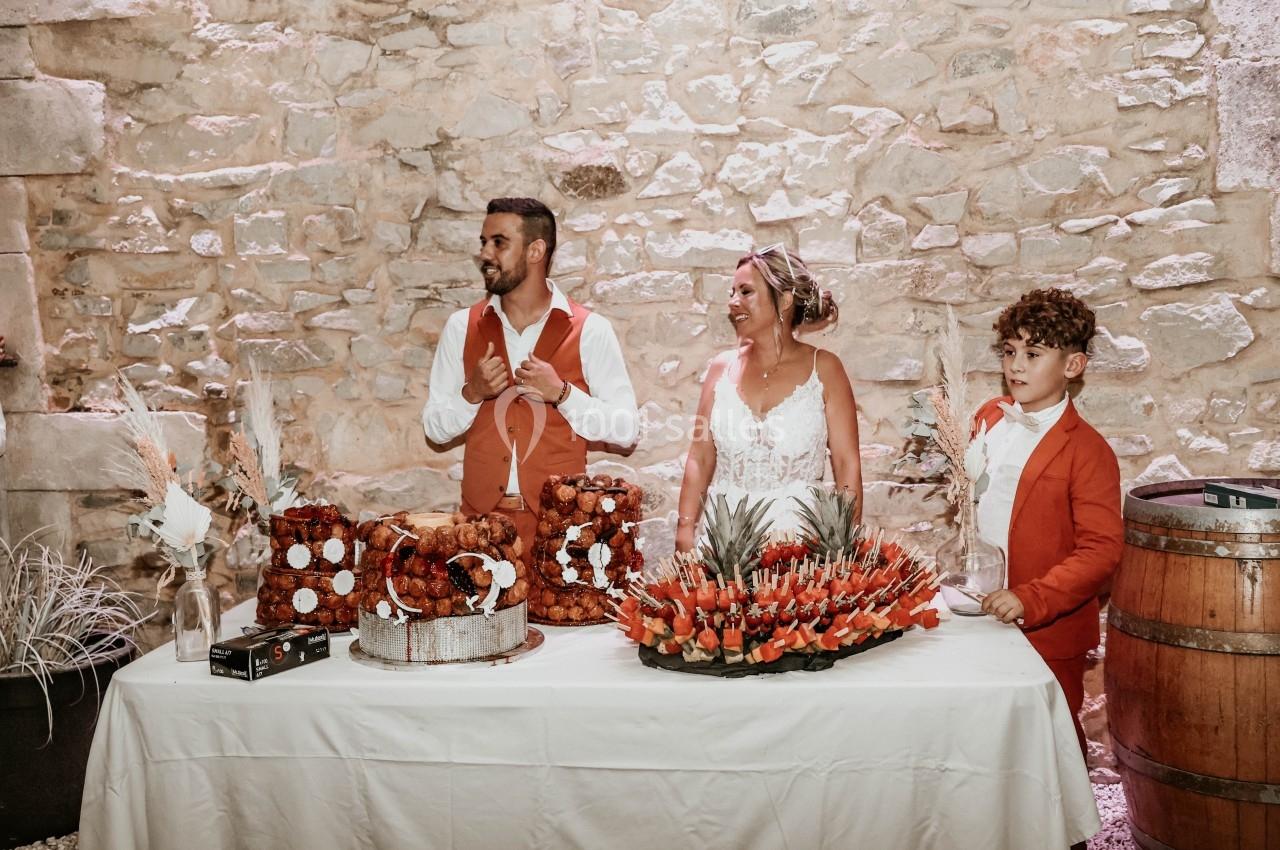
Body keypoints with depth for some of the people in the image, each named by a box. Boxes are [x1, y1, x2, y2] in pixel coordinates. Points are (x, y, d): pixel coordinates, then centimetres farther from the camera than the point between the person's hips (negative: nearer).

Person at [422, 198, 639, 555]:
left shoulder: (590, 330, -3)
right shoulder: (461, 327, 5)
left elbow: (625, 428, -4)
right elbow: (435, 427, 8)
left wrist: (561, 393, -17)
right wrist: (472, 393, -11)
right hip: (481, 515, 2)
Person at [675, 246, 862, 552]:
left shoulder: (823, 368, -2)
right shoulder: (722, 367, 6)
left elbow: (847, 464, -3)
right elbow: (700, 459, 7)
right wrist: (685, 530, -1)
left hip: (798, 533, -2)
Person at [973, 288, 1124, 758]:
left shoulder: (1086, 451, -13)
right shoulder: (988, 418, 7)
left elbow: (1102, 548, -18)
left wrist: (1032, 600, -25)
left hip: (1047, 633, -5)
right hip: (979, 616, 5)